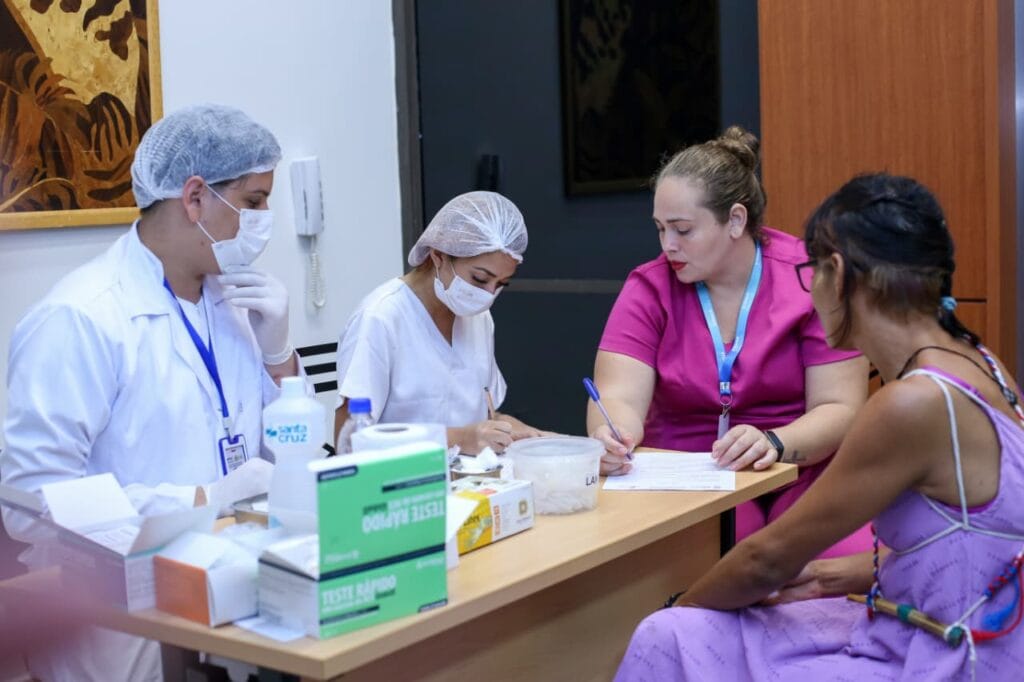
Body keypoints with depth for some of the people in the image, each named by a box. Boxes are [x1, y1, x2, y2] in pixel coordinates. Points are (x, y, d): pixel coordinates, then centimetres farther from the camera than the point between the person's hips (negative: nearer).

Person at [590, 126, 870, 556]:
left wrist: (773, 443, -29)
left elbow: (840, 409, -8)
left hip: (801, 479, -1)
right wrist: (611, 435, -35)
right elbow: (620, 398, -11)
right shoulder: (649, 289, 0)